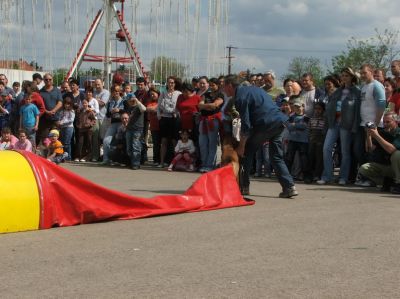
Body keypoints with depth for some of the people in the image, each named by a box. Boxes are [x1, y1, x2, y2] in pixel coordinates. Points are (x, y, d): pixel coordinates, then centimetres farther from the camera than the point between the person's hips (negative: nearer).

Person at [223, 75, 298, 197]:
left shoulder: (240, 97, -7)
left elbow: (246, 125, -12)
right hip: (280, 121, 9)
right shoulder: (250, 89, 21)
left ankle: (244, 186, 9)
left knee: (246, 152, 7)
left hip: (267, 123, -9)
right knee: (276, 156, 13)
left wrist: (241, 146, -5)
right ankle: (289, 187, 2)